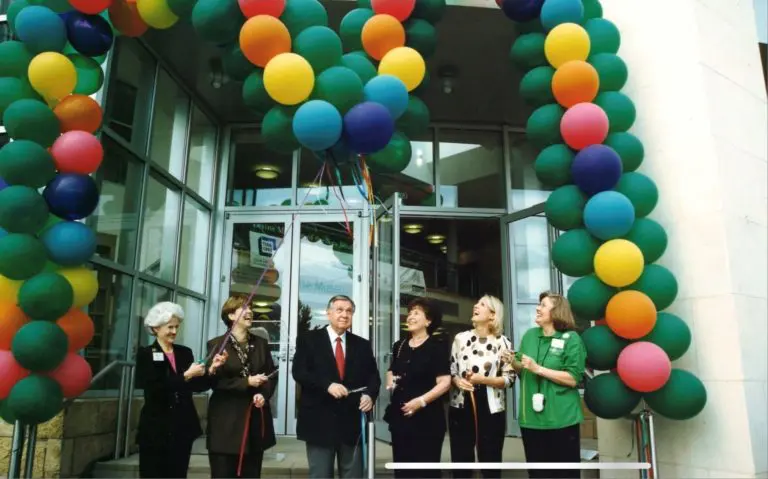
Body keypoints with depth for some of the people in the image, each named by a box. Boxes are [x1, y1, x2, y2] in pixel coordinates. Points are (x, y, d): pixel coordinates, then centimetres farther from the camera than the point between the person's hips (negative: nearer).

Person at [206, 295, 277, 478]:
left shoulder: (261, 343, 11)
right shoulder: (217, 344, -2)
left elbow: (272, 375, 11)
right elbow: (215, 381, -10)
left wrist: (264, 394, -9)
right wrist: (247, 382, -16)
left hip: (256, 419, 4)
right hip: (227, 421, -4)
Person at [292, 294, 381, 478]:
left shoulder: (362, 345, 11)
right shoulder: (308, 339, 1)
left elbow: (373, 376, 9)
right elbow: (299, 372, -9)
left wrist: (369, 395, -13)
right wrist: (327, 385, -23)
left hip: (353, 422, 3)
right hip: (319, 422, -3)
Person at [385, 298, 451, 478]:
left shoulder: (437, 347, -7)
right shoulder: (399, 346, 11)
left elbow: (445, 382, -14)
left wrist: (421, 401, -23)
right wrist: (390, 381, 4)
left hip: (427, 419, -6)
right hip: (399, 416, 6)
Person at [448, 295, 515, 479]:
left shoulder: (502, 342, -2)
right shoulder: (461, 338, 5)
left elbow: (509, 378, -4)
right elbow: (450, 369, 9)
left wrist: (483, 379, -17)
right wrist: (456, 380, -11)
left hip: (490, 409, -2)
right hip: (461, 407, 2)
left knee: (490, 463, 10)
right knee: (461, 463, 9)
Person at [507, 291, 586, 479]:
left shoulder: (571, 339, -7)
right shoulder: (529, 335, 7)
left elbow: (573, 379, -14)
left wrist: (538, 369, -18)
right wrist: (514, 363, -6)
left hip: (561, 418, -4)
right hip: (531, 418, 4)